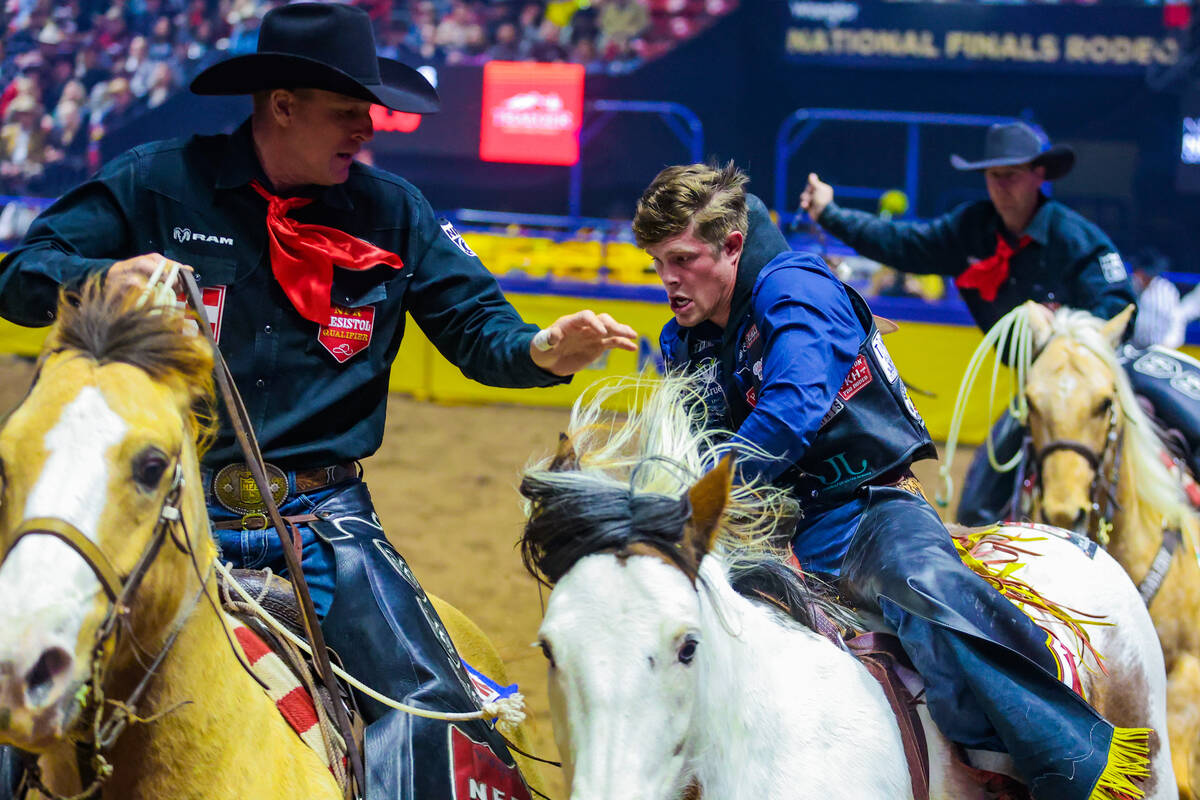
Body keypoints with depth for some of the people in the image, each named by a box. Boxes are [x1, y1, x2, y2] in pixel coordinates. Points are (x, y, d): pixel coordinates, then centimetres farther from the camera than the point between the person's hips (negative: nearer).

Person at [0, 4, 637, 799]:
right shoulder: (159, 184, 0)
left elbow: (475, 323, 7)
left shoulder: (391, 212, 7)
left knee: (430, 702, -16)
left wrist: (540, 351, -16)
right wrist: (106, 278, -24)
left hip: (321, 515, 1)